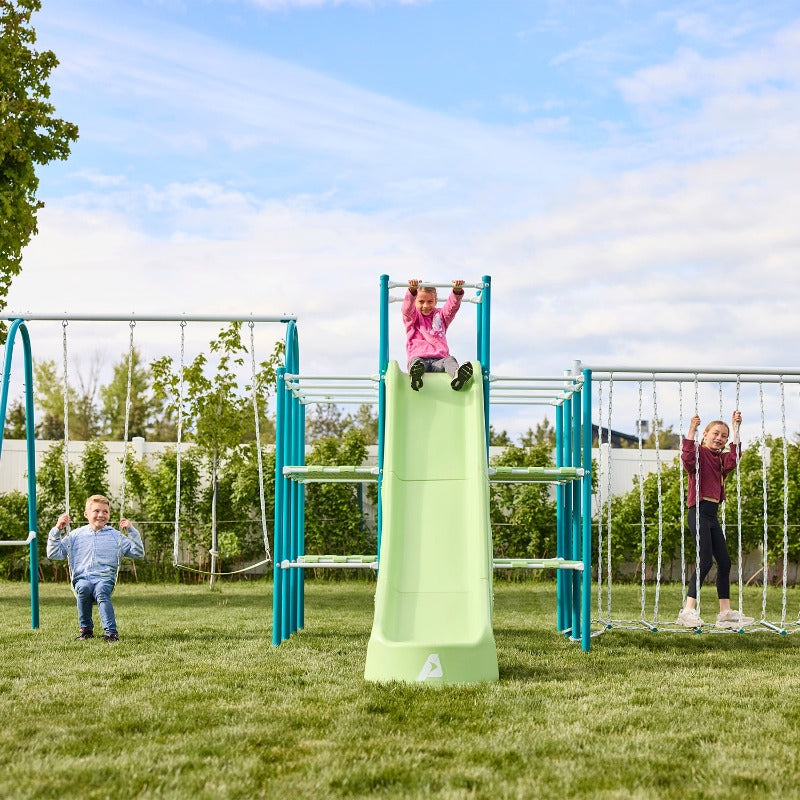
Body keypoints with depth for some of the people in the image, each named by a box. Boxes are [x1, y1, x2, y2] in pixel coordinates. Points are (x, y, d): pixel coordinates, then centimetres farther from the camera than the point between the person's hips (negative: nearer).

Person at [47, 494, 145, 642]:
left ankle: (111, 632, -47)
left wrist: (131, 531, 3)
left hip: (105, 578, -1)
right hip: (81, 578, 1)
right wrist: (57, 531, 6)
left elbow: (139, 553, 13)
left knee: (101, 592, -36)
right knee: (84, 588, -36)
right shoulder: (76, 535, 18)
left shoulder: (116, 536, 17)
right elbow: (54, 554, 16)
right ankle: (86, 628, -19)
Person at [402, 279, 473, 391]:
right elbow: (408, 308, -3)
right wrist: (412, 290, -25)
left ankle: (457, 376, -64)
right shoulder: (411, 317, 19)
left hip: (438, 360, 1)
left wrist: (457, 291, -13)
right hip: (419, 357, -1)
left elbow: (452, 306, 9)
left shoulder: (440, 315, 27)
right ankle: (416, 376, -69)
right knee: (414, 361, -36)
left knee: (450, 360, -31)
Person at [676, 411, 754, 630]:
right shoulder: (700, 452, -5)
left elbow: (735, 455, 1)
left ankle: (725, 612, 14)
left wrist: (736, 428, 2)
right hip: (699, 512, -9)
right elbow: (688, 459, -25)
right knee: (706, 561, -15)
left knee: (724, 562, 9)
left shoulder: (721, 459, 19)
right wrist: (691, 430, -30)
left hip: (712, 516, 9)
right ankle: (689, 610, -15)